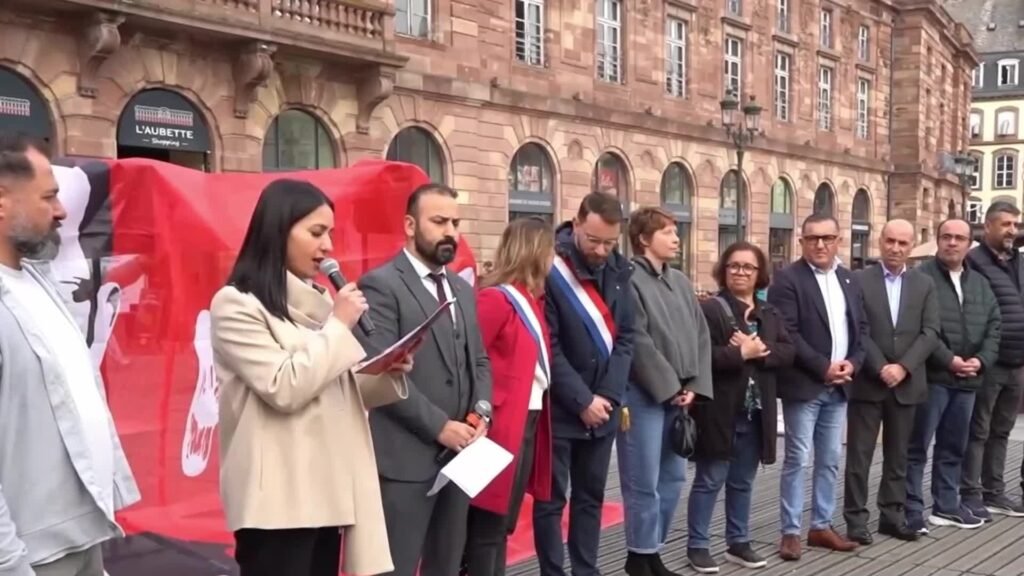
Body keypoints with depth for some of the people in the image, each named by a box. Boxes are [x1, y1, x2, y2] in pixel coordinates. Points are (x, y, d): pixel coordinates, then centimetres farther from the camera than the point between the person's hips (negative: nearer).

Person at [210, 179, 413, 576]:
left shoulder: (315, 301, 16)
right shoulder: (236, 305, -8)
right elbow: (284, 389, -19)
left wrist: (386, 374, -2)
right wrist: (339, 325, -11)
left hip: (327, 489, 7)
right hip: (278, 499, -7)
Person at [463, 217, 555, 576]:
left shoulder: (531, 299, 13)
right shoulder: (496, 300, -15)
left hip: (529, 423, 9)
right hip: (502, 426, -9)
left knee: (504, 525, 16)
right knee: (487, 528, 0)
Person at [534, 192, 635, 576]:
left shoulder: (618, 270, 5)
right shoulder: (549, 270, -13)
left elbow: (625, 336, 5)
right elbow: (547, 347, -15)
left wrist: (609, 395, -6)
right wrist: (582, 401, -14)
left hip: (602, 408, 6)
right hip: (559, 409, -5)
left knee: (591, 497, 14)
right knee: (552, 499, 4)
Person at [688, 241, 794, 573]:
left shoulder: (770, 314, 12)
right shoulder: (709, 309, -9)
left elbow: (788, 353, 1)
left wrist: (759, 350, -15)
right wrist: (741, 353, -19)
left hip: (755, 413, 6)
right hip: (719, 412, -6)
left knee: (743, 482, 16)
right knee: (710, 480, 2)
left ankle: (739, 543, 28)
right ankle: (698, 546, 12)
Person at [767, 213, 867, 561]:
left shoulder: (849, 280, 13)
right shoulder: (787, 279, -9)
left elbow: (861, 327, 14)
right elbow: (786, 334, -15)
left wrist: (852, 363, -3)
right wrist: (823, 367, -17)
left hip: (838, 386, 6)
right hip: (804, 384, -6)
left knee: (830, 460, 12)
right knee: (797, 459, -2)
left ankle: (821, 526, 22)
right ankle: (790, 532, 6)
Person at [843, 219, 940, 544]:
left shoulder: (924, 284, 8)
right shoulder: (859, 280, -2)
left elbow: (930, 332, 0)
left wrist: (903, 367, -12)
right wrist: (880, 368, -15)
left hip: (906, 384, 3)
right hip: (867, 382, -3)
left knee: (898, 456, 11)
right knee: (859, 455, 1)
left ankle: (893, 516, 21)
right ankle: (856, 519, 7)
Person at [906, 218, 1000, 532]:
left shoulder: (981, 283, 16)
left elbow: (994, 325, 13)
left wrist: (980, 360, -3)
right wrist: (949, 360, -16)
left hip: (967, 379, 7)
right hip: (931, 376, -7)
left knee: (954, 447, 15)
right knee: (917, 447, -2)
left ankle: (946, 505, 26)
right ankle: (911, 510, 3)